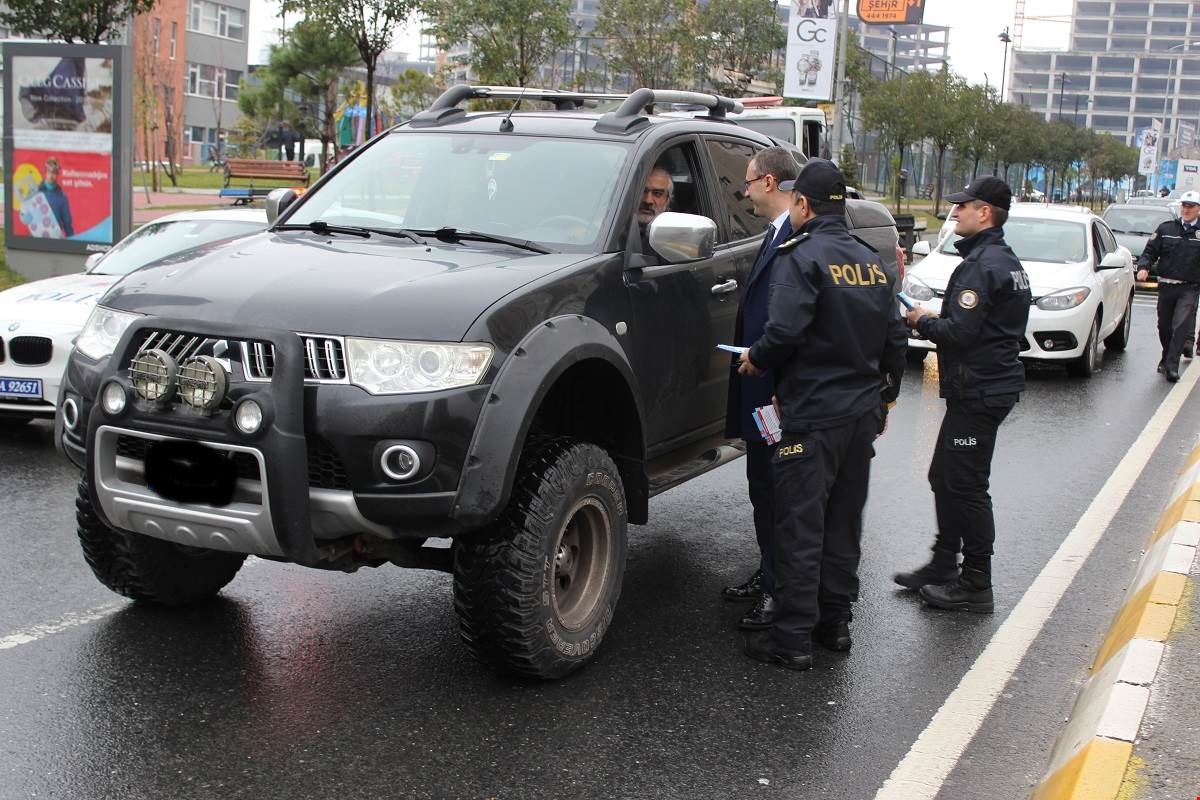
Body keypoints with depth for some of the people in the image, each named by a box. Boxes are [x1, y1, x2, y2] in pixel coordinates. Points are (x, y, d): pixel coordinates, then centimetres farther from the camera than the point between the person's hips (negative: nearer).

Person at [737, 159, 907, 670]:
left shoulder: (802, 257, -12)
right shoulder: (872, 262, 11)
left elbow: (786, 331, -23)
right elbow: (896, 338, 15)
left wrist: (755, 359, -4)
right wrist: (882, 396, 25)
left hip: (812, 414, -7)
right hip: (862, 414, 8)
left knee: (800, 529, -2)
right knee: (844, 524, 15)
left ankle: (793, 638, 2)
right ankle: (835, 623, 24)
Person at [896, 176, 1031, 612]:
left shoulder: (981, 265, -18)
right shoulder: (1006, 260, 15)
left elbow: (960, 332, -25)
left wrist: (923, 322, -8)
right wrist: (937, 318, 9)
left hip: (978, 392, -11)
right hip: (993, 384, 11)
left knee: (965, 486, -3)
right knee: (945, 477, 18)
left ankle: (976, 587, 5)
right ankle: (943, 566, 28)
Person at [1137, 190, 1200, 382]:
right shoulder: (1166, 229, 7)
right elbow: (1150, 251, 7)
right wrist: (1143, 267, -10)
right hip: (1166, 286, 3)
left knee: (1181, 325, -14)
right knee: (1164, 326, 13)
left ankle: (1171, 366, -14)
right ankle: (1167, 357, 34)